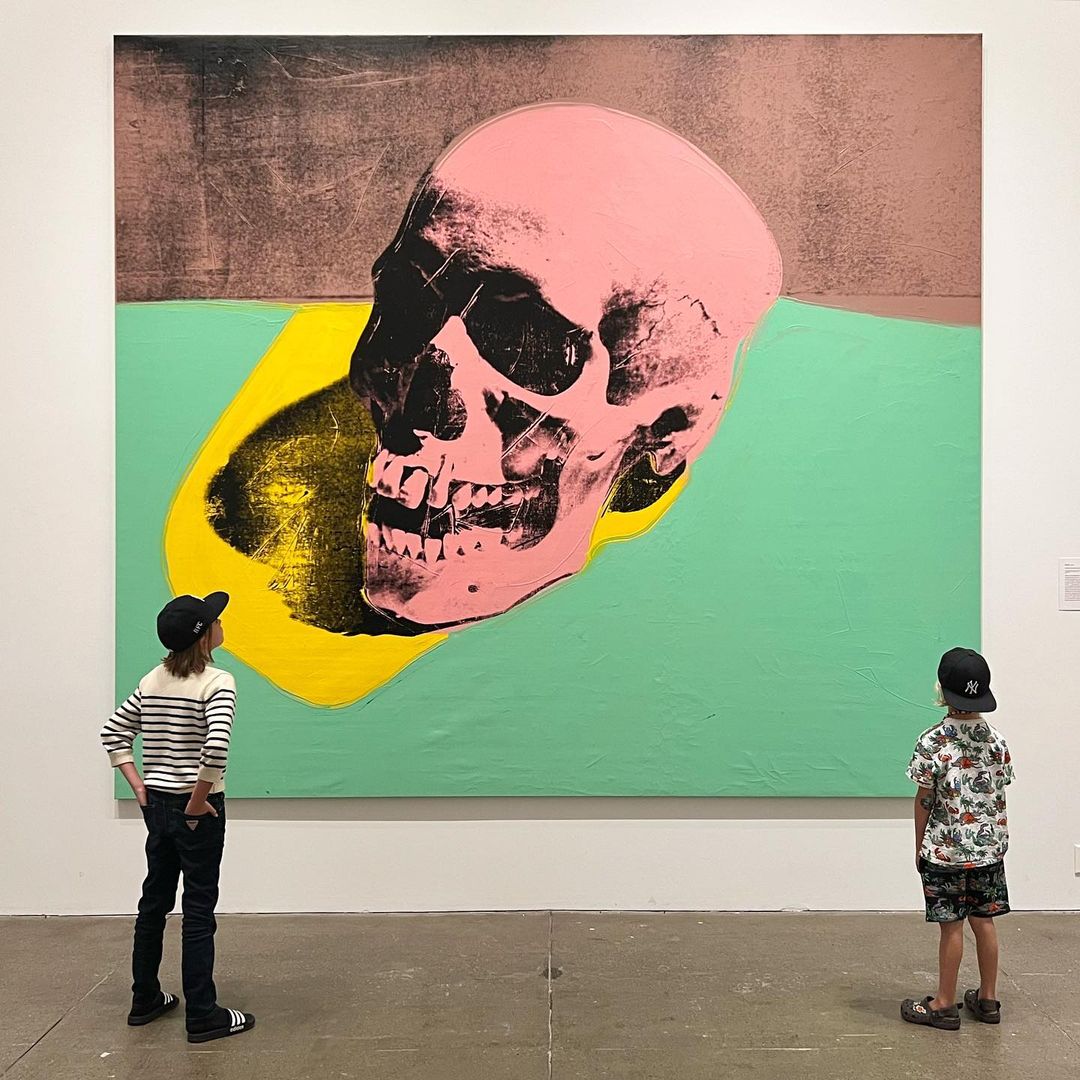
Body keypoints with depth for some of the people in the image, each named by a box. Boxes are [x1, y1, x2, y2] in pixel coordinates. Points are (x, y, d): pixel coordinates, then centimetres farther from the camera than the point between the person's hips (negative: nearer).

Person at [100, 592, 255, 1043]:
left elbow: (113, 733, 10)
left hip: (156, 804, 7)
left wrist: (138, 785, 8)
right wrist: (199, 800, -17)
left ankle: (145, 1000, 32)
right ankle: (202, 1016, 10)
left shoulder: (153, 681, 5)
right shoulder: (217, 682, -16)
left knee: (154, 902, 19)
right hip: (198, 810, -7)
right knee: (198, 910, 2)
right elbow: (216, 746, -29)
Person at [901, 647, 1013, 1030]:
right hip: (988, 847, 5)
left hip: (945, 851, -5)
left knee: (952, 925, 2)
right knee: (984, 921, 14)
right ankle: (988, 999, 25)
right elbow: (999, 795, 5)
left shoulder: (932, 742, -16)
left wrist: (919, 847, 1)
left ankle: (945, 1004, 13)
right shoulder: (996, 740, -1)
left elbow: (924, 800, -11)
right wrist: (993, 839, 17)